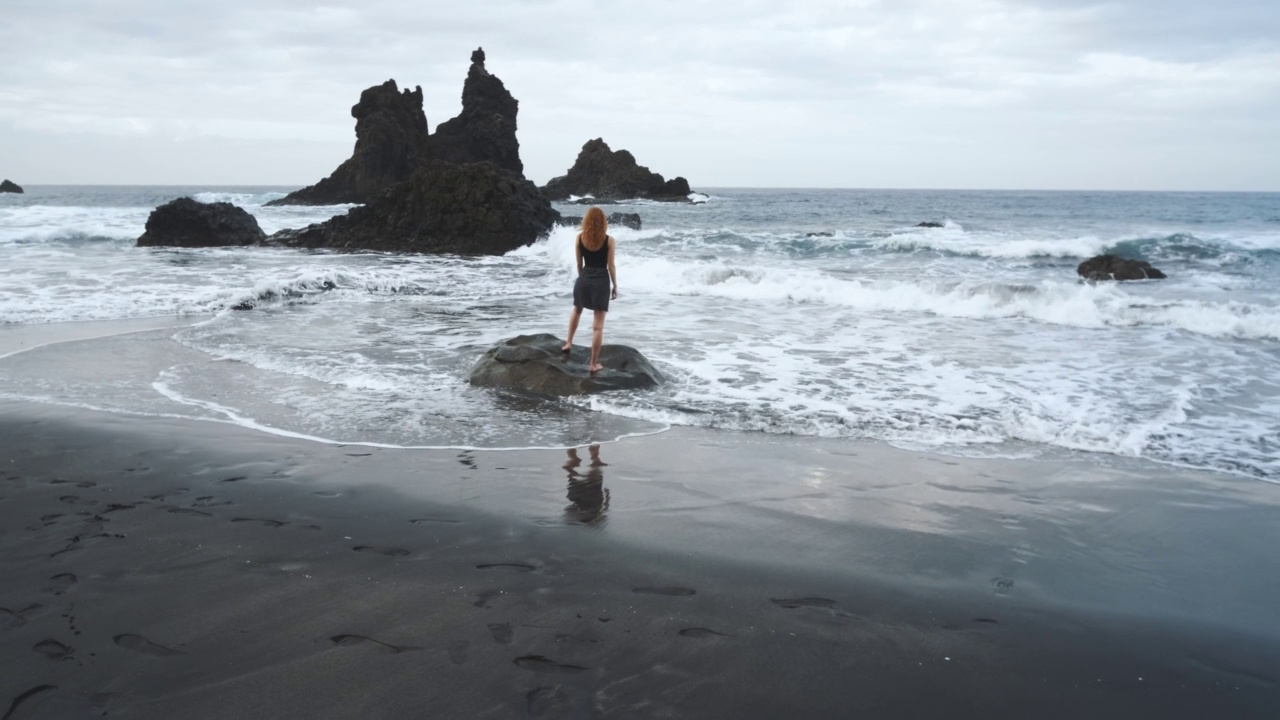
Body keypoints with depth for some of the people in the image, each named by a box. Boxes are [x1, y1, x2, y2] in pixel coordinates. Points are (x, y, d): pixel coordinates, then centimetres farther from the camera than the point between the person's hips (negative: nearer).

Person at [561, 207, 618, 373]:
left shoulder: (580, 238, 0)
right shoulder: (609, 240, -8)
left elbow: (579, 263, 7)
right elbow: (611, 266, -6)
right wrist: (615, 286, 5)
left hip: (584, 278, 3)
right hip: (601, 281, -3)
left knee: (577, 310, 33)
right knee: (598, 325, 1)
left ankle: (569, 343, 38)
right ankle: (594, 363, 4)